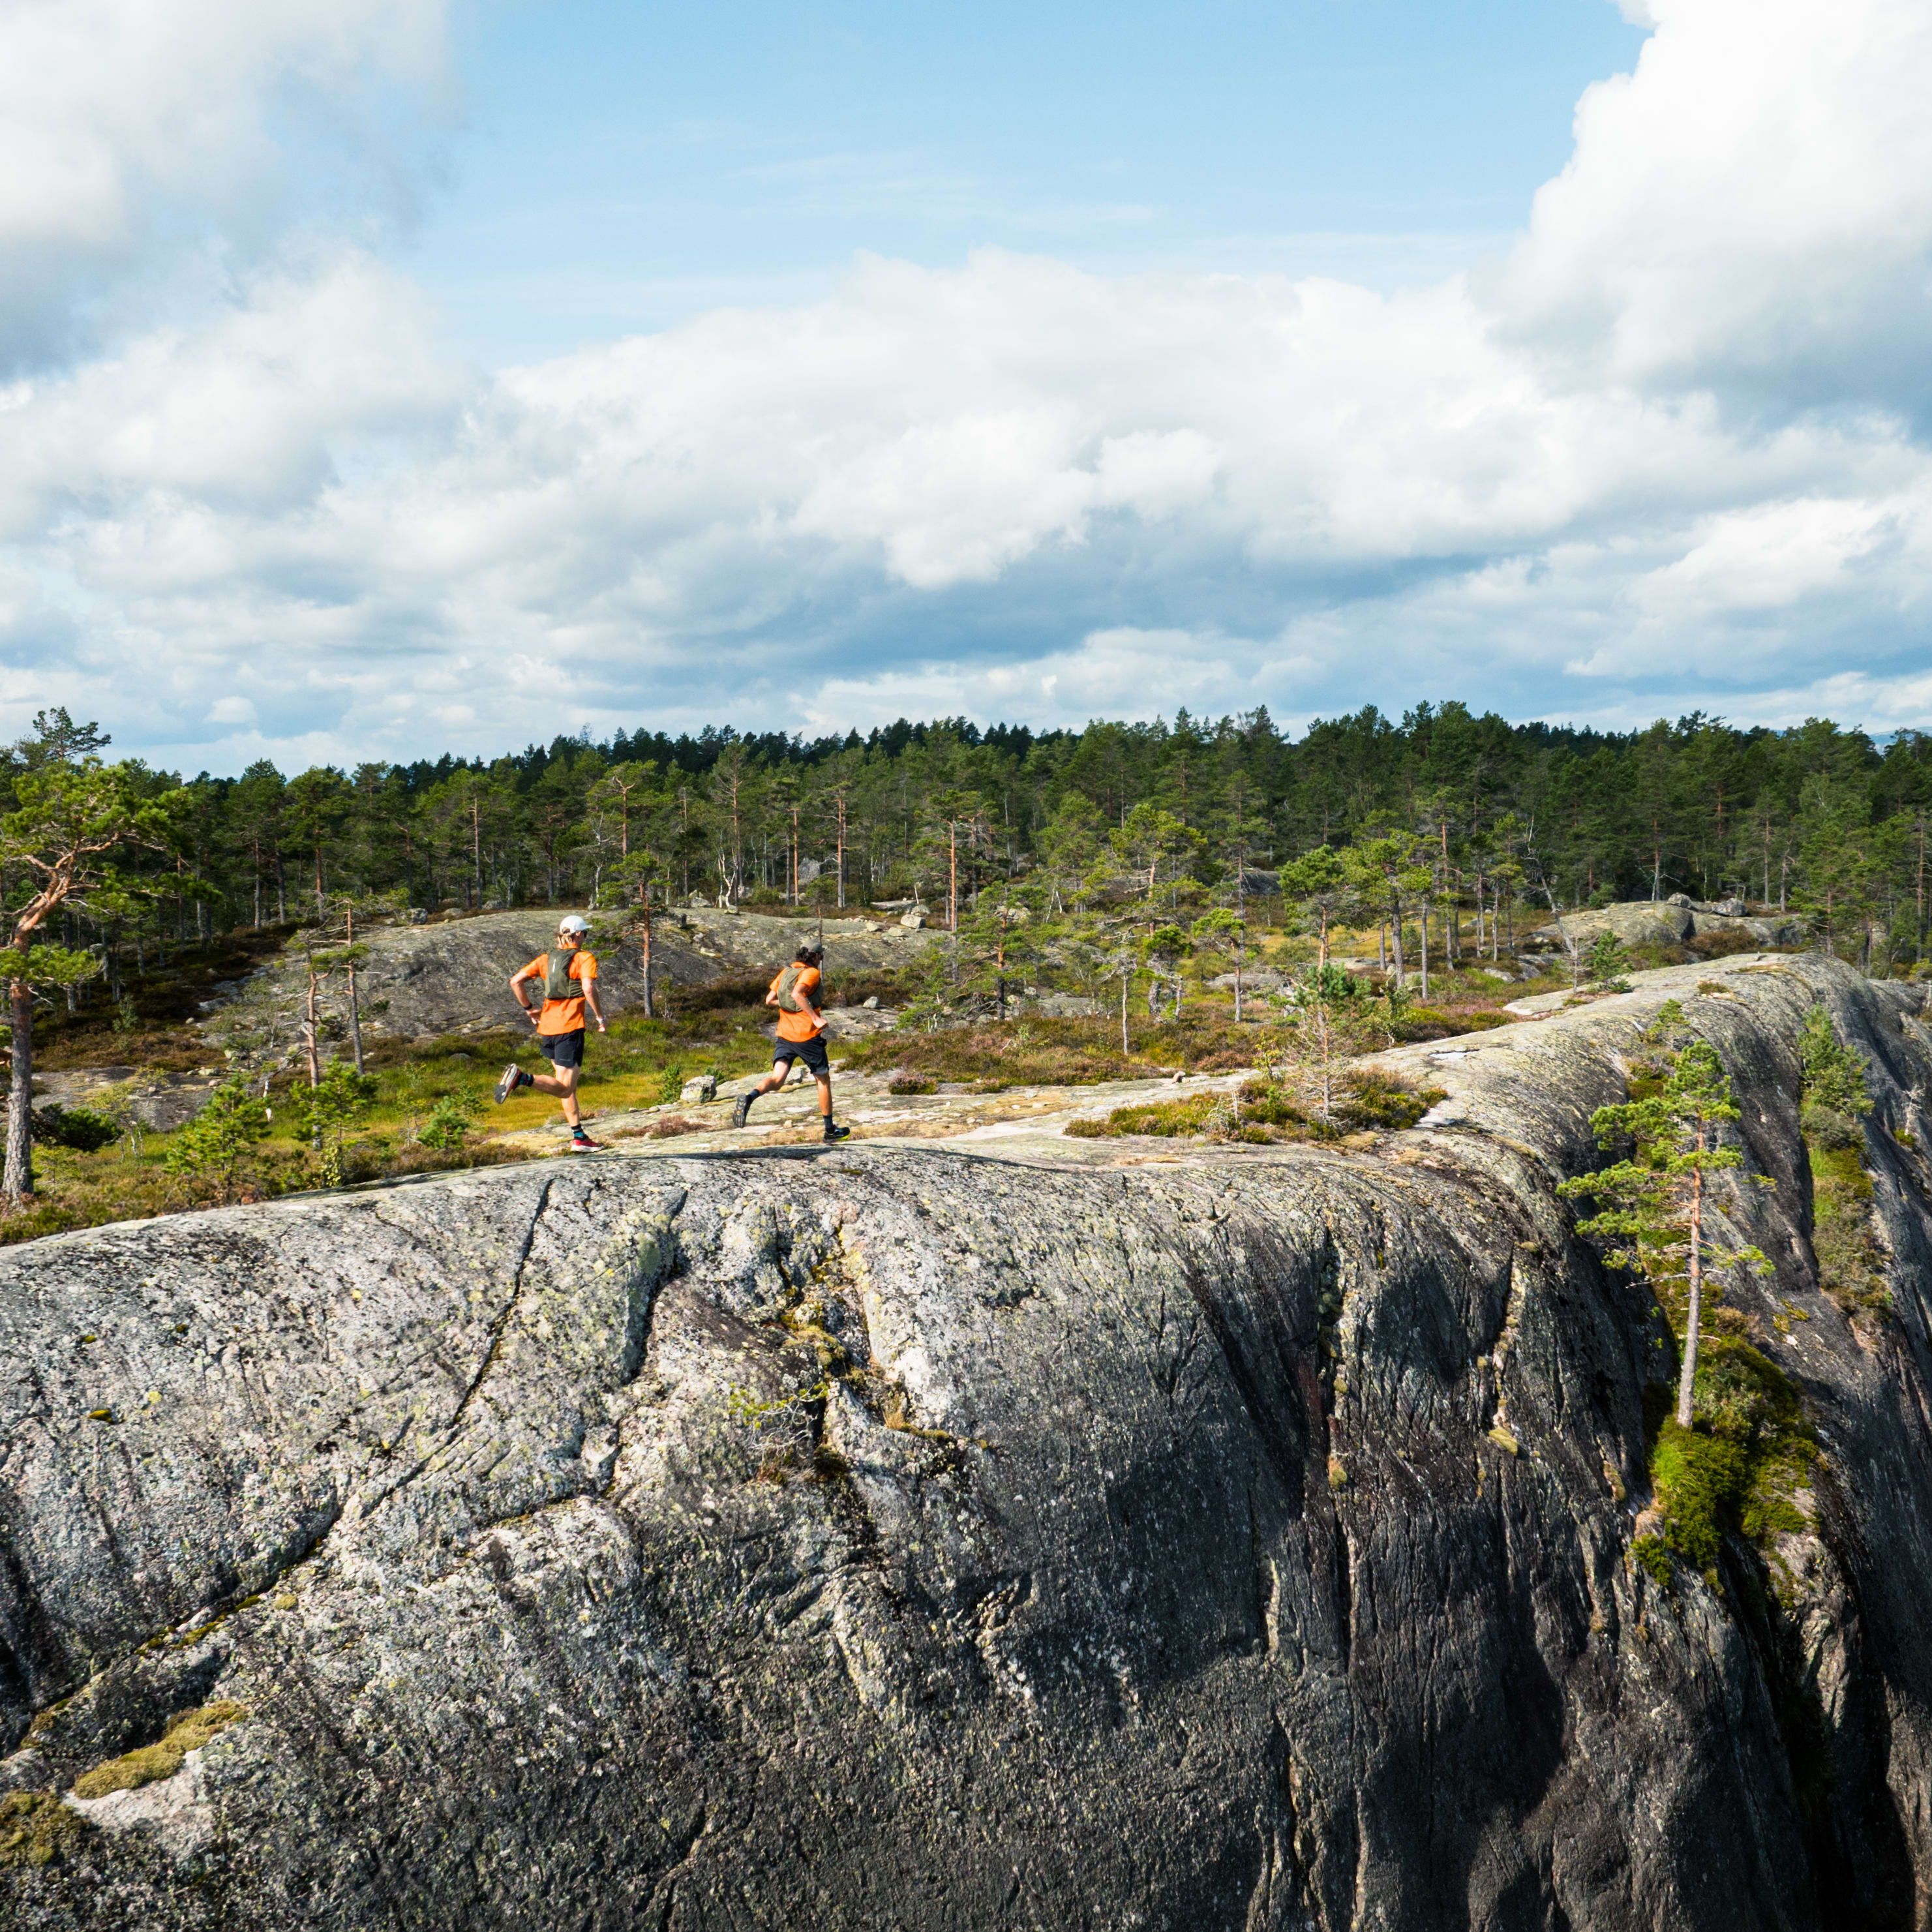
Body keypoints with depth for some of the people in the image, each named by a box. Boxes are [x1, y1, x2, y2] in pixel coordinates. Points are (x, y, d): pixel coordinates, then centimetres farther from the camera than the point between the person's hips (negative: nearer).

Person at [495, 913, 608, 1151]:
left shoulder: (546, 959, 14)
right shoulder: (585, 958, -3)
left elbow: (515, 981, 9)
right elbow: (588, 989, -19)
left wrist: (528, 1009, 19)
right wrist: (599, 1017, -8)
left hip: (547, 1028, 7)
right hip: (570, 1029, -7)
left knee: (568, 1085, 16)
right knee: (565, 1088, -8)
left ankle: (579, 1138, 19)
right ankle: (522, 1078, -31)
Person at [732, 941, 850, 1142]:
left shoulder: (786, 972, 11)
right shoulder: (812, 973, -9)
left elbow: (769, 1000, 11)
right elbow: (797, 994, -27)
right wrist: (815, 1018, -27)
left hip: (785, 1035, 5)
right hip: (808, 1036, -5)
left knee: (777, 1078, -6)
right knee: (823, 1080, 13)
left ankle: (749, 1097, -38)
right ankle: (830, 1131, 22)